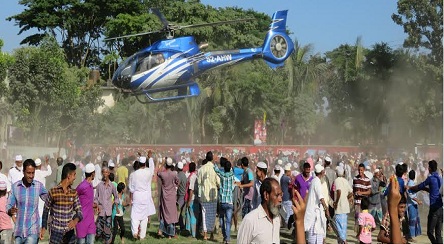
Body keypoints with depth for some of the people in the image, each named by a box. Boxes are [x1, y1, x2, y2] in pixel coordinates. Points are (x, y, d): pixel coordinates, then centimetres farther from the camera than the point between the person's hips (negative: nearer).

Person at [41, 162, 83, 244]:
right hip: (56, 232, -4)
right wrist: (43, 228, 4)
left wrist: (75, 220, -23)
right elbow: (46, 210, 2)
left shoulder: (74, 193, 2)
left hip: (70, 232, 4)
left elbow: (79, 211, -1)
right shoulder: (53, 191, -9)